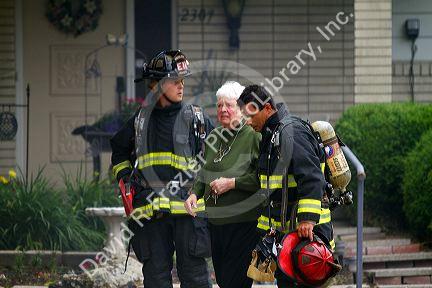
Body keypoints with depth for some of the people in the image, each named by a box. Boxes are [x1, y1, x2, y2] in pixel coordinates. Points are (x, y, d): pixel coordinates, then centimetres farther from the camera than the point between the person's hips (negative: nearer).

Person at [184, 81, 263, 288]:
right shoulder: (213, 137, 14)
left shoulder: (253, 137, -8)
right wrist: (195, 194, 9)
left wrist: (232, 183, -17)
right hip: (216, 221, 7)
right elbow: (204, 172, 26)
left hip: (244, 222, -7)